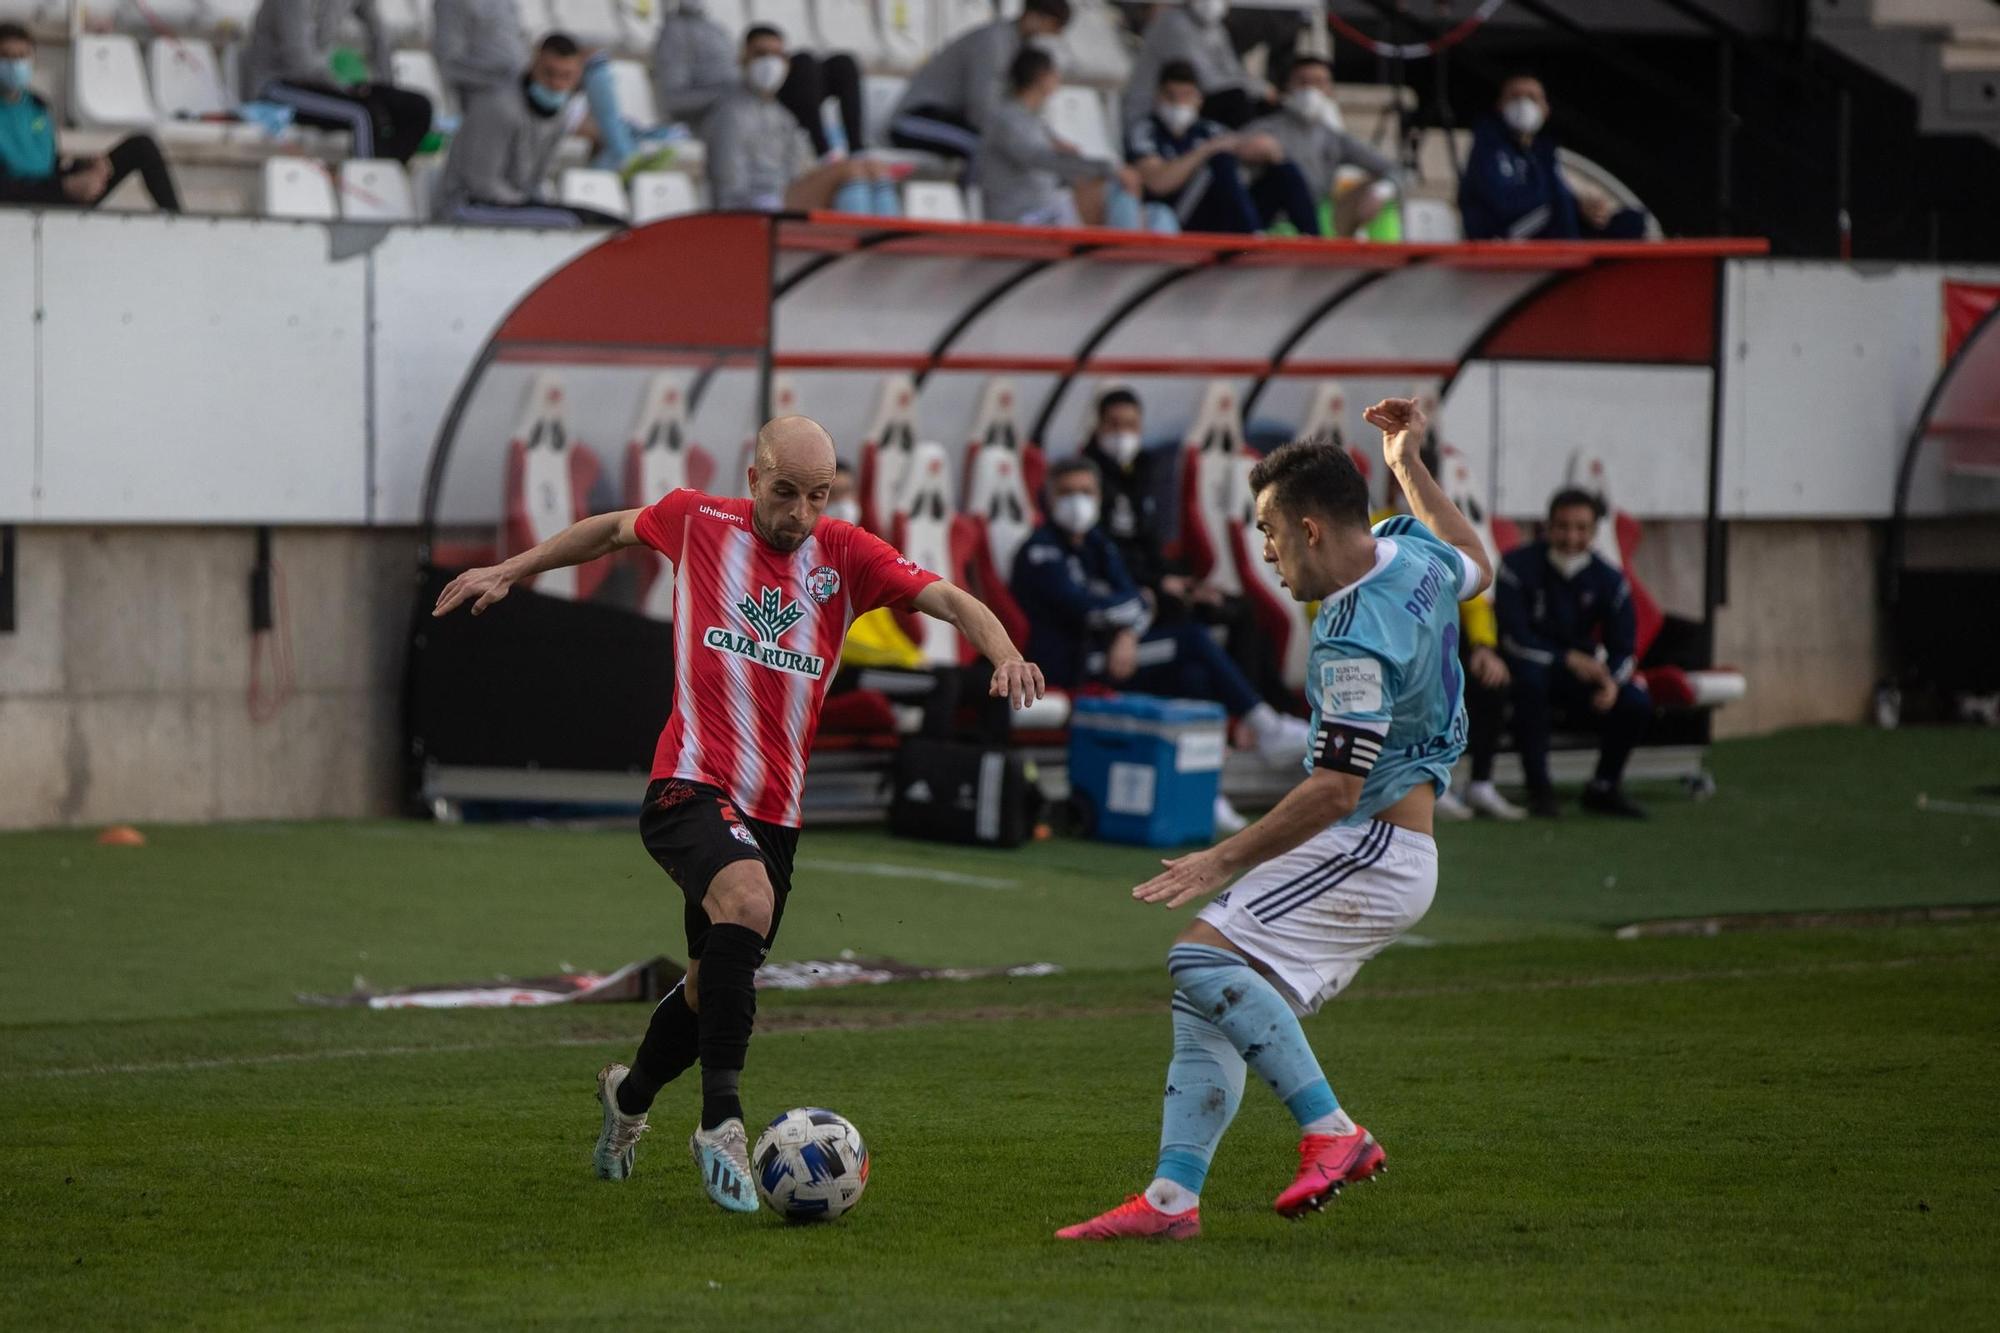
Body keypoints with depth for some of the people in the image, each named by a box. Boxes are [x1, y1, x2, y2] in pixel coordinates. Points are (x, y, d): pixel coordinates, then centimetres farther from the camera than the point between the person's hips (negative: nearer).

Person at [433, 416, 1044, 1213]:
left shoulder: (846, 557, 2)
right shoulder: (699, 523, 1)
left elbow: (948, 599, -9)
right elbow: (614, 530, 21)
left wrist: (1005, 655, -27)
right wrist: (509, 572, 24)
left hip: (774, 812, 4)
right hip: (690, 784, -4)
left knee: (717, 984, 15)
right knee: (746, 903, -33)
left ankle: (630, 1095, 47)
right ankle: (721, 1123, -31)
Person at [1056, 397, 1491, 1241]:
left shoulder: (1355, 639, -22)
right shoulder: (1413, 550, 6)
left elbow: (1337, 790, -23)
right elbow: (1475, 568, 32)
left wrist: (1226, 860, -16)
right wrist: (1410, 465, 35)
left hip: (1368, 848, -10)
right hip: (1390, 851, 10)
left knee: (1204, 958, -21)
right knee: (1210, 1000, 6)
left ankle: (1330, 1131, -23)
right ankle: (1172, 1197, 2)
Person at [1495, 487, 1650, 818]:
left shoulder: (1608, 580, -3)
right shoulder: (1519, 566, -14)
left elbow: (1623, 648, -2)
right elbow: (1513, 636, -21)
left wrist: (1612, 682, -25)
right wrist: (1569, 660, -30)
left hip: (1580, 667, 4)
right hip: (1528, 664, -4)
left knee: (1636, 702, -19)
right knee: (1530, 678, -38)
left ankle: (1604, 788, 4)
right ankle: (1539, 788, -27)